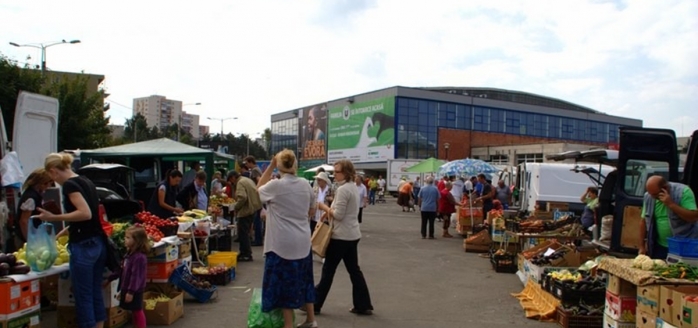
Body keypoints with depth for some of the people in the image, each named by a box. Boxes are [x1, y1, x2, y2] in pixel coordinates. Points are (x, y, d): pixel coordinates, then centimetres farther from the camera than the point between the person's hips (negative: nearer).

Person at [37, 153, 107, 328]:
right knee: (95, 293, 15)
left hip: (84, 247, -9)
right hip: (99, 243, 9)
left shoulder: (70, 185, -12)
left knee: (83, 296, 1)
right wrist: (67, 230, 32)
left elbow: (86, 214, -24)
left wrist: (54, 218, -20)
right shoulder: (87, 182, 14)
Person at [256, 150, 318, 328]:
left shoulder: (275, 185, -15)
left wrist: (270, 166, 3)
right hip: (303, 240, 6)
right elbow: (312, 211, 11)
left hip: (282, 242, -6)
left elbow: (258, 189, 7)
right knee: (303, 279, 18)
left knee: (284, 282, 5)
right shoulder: (305, 184, 1)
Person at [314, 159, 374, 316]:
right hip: (352, 235, 9)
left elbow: (338, 215, -21)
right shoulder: (354, 188, 12)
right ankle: (363, 305, 14)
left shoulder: (342, 189, -18)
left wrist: (324, 207, -8)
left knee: (328, 270, 1)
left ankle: (314, 304, 12)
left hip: (341, 236, -9)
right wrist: (330, 210, 7)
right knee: (354, 269, 12)